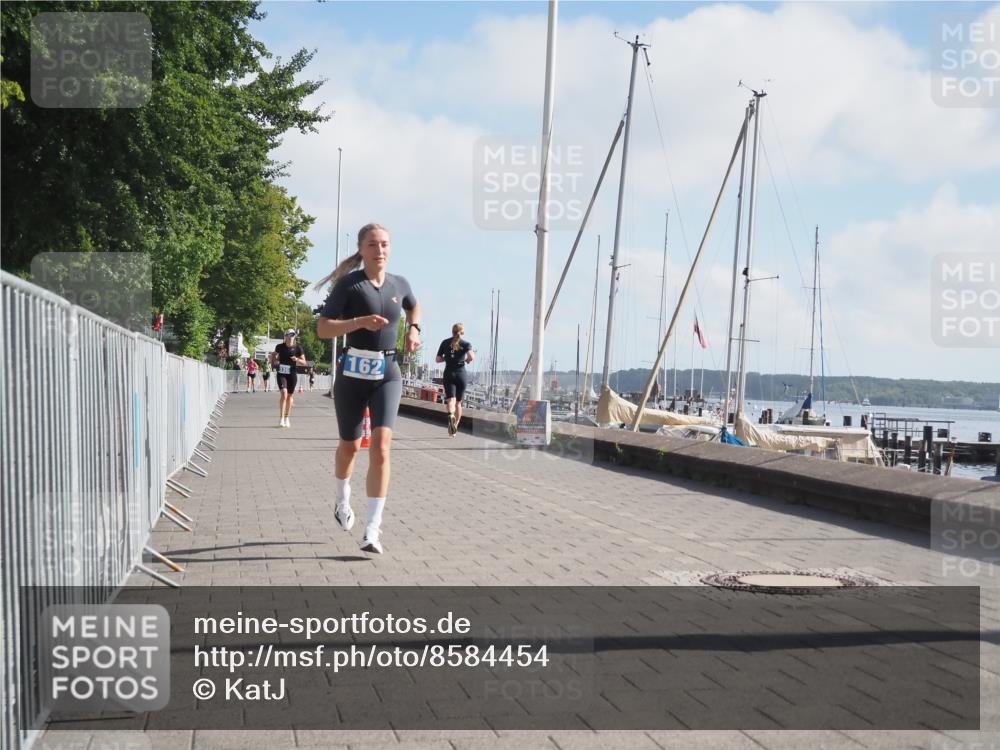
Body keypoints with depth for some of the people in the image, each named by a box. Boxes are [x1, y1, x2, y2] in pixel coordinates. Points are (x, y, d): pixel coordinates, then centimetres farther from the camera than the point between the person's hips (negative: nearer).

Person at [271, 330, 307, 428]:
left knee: (289, 396, 11)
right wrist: (273, 361, -1)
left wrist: (297, 359, -20)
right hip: (281, 374, -1)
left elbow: (304, 362, -1)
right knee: (283, 394, -17)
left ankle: (287, 418, 26)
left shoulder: (298, 348, -4)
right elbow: (274, 354, 18)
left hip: (292, 375, 1)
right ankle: (281, 418, -16)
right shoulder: (280, 347, -2)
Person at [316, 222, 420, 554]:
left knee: (381, 445, -15)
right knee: (350, 446, 14)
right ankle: (342, 502, 45)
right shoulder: (348, 284, -7)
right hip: (353, 371, -2)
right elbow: (323, 329, -12)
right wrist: (360, 322, -24)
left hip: (388, 372, 2)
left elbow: (414, 306, 28)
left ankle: (372, 530, -15)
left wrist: (414, 330, 9)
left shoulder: (399, 285, 5)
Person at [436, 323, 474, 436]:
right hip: (461, 374, 0)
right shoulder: (466, 344, 2)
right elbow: (471, 356, -16)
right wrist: (467, 360, 6)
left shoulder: (445, 343, 7)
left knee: (451, 400, -12)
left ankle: (451, 415, -43)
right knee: (458, 402, 12)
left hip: (449, 374, 0)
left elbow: (438, 359, 6)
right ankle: (455, 427, 17)